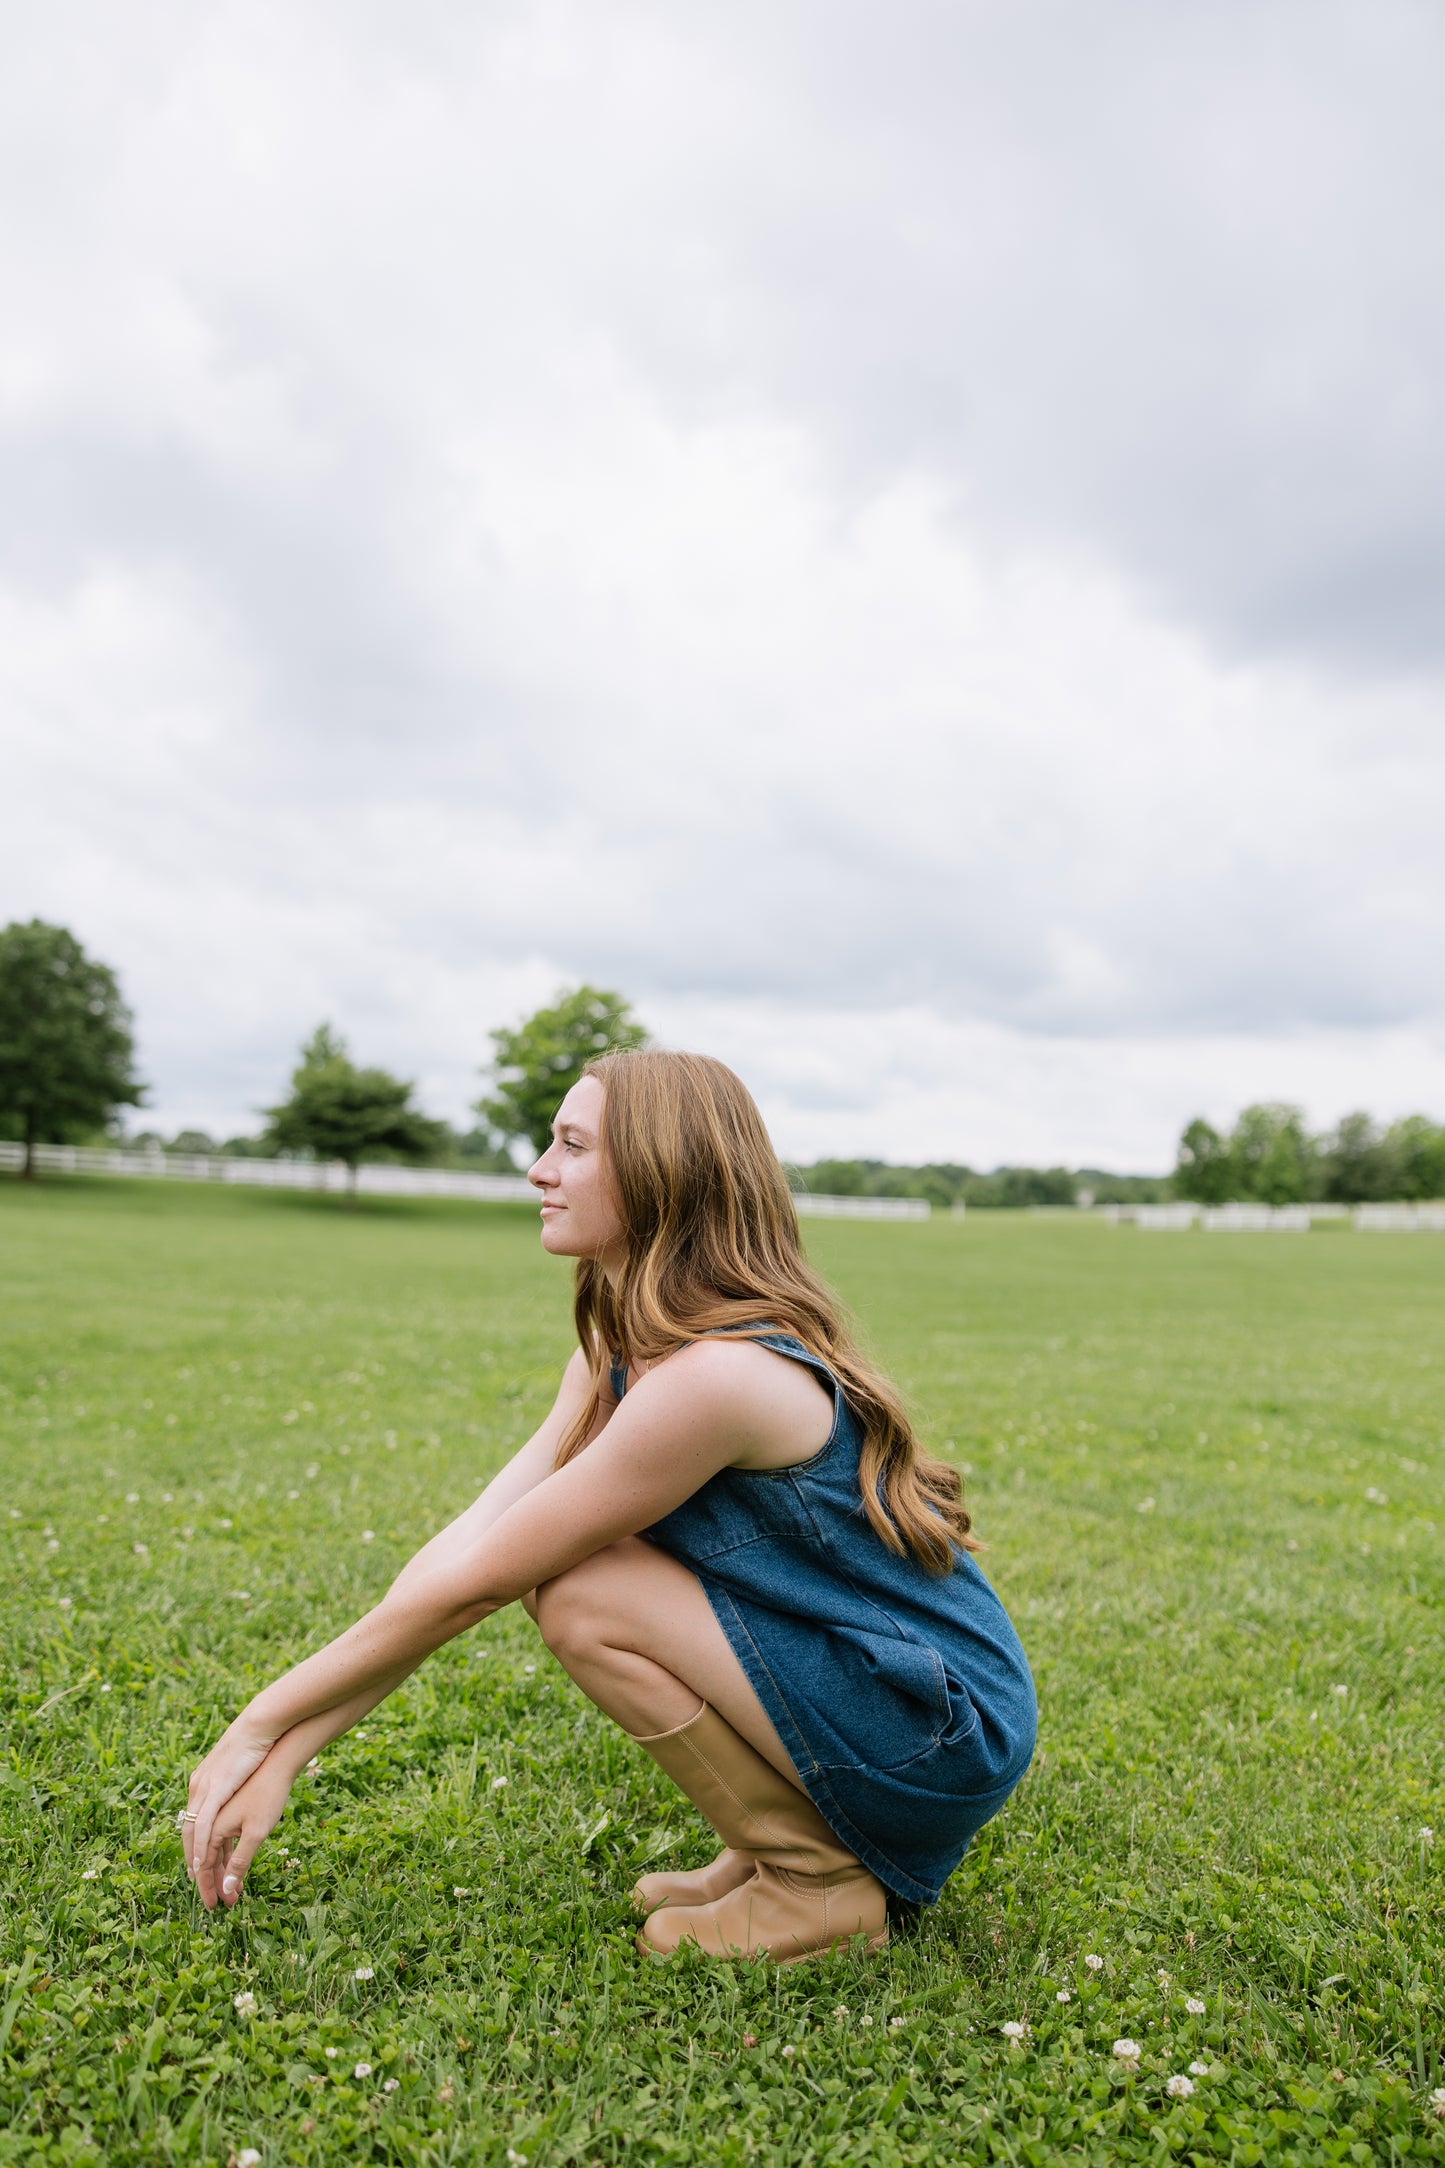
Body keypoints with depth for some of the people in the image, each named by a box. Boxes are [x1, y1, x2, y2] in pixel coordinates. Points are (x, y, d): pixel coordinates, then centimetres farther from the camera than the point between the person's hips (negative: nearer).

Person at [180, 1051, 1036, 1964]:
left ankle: (819, 1884, -1)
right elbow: (468, 1541, -2)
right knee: (553, 1558, 1)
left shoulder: (715, 1375, -28)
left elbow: (474, 1583, -21)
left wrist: (264, 1723, -8)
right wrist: (284, 1755, -5)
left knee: (579, 1592, -19)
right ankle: (785, 1835, 12)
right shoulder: (615, 1357, 2)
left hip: (948, 1739, -8)